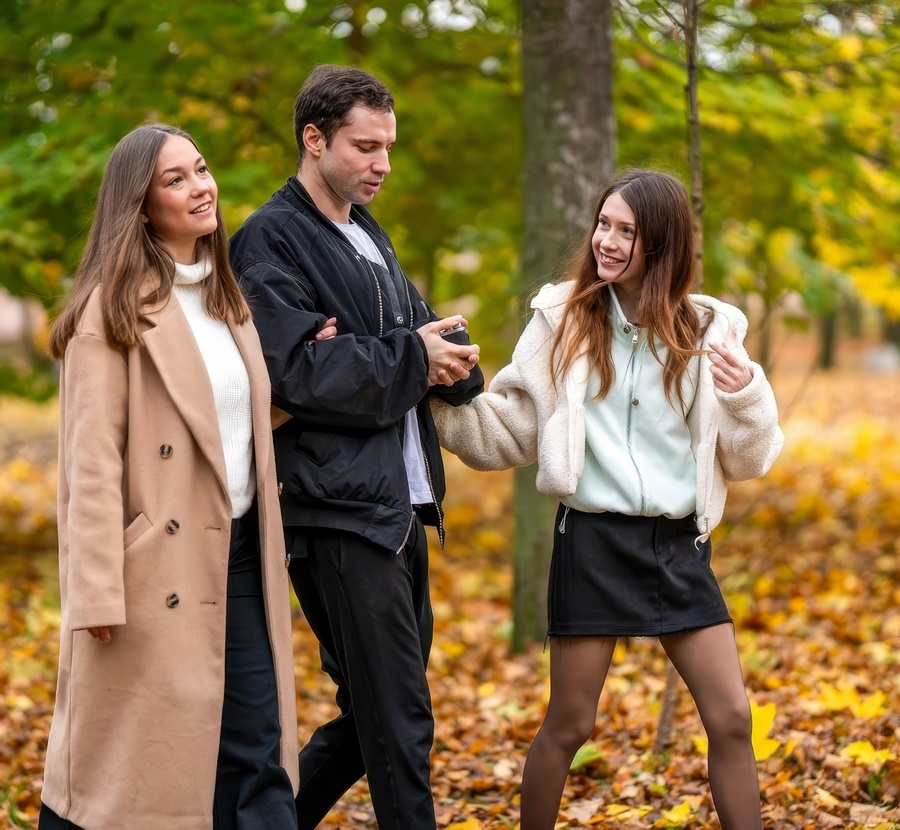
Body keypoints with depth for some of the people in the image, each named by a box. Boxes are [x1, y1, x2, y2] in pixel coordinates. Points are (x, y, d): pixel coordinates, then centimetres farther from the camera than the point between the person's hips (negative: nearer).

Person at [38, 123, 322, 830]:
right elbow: (91, 460, -12)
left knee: (255, 754, 5)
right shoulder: (114, 309, -7)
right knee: (126, 764, 3)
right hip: (159, 566, -7)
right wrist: (97, 593, -18)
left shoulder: (226, 298, 16)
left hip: (238, 554, 7)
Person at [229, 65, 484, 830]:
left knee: (373, 717, 15)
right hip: (339, 509, -9)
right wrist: (411, 357, -13)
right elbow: (298, 369, -19)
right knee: (398, 725, -6)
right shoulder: (270, 241, -7)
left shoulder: (369, 234, 21)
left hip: (402, 507, 9)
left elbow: (423, 331, 15)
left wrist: (448, 356, -9)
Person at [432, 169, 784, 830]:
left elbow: (746, 460, 6)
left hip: (680, 544, 2)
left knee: (732, 719, 1)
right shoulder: (564, 319, -1)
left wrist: (748, 398, -13)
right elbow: (510, 430, 3)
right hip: (593, 539, -2)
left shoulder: (707, 330, 2)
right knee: (569, 725, 5)